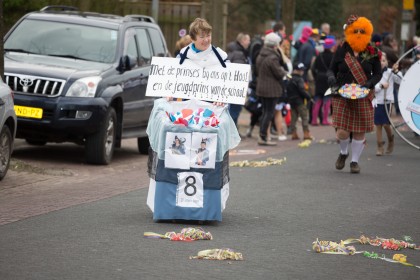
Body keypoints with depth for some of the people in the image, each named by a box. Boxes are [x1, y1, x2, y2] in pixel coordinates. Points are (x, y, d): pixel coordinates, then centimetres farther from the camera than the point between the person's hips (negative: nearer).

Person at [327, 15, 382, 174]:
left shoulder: (372, 53, 1)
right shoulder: (342, 50, 0)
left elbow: (378, 74, 7)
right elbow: (332, 69, 7)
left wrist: (369, 83, -13)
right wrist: (331, 78, -15)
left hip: (363, 98, 1)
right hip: (342, 96, -1)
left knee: (359, 131, 3)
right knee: (342, 132, -8)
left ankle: (355, 161, 22)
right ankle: (343, 153, 25)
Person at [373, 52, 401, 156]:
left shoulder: (390, 72, 0)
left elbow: (401, 81, -8)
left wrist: (396, 71, -18)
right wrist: (381, 86, -18)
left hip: (387, 101, -1)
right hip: (377, 101, 1)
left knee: (386, 124, -7)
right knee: (378, 125, 4)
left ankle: (390, 139, 23)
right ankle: (379, 146, 13)